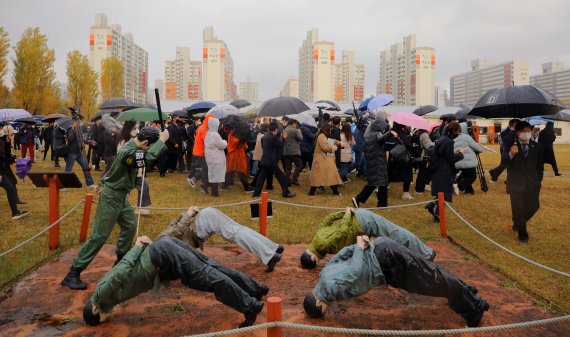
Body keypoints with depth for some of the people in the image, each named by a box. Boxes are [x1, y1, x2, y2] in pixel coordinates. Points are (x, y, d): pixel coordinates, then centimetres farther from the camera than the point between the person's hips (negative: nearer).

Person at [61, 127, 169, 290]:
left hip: (121, 195, 10)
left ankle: (120, 260, 32)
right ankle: (73, 274, -3)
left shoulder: (132, 147, 4)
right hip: (111, 196, -10)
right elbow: (148, 157, -44)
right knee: (100, 235, -8)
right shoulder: (128, 152, -27)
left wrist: (103, 182, 29)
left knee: (130, 226, 16)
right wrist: (162, 140, -33)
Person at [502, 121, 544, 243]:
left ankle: (518, 223, 39)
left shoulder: (537, 147, 3)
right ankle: (522, 234, 20)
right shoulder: (511, 146, -6)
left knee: (533, 207, 9)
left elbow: (540, 165, 11)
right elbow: (503, 162, -19)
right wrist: (510, 154, -38)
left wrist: (538, 180, 8)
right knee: (518, 209, 3)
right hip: (516, 184, -3)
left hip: (532, 184, 3)